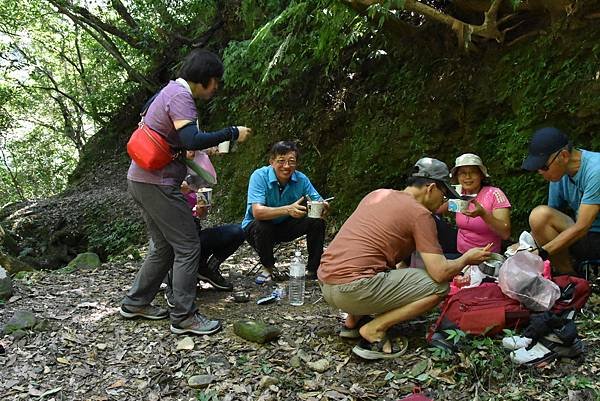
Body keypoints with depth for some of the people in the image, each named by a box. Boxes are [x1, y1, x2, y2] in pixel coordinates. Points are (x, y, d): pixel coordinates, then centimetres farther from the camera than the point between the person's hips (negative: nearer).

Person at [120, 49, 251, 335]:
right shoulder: (181, 96, -15)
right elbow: (192, 140, -29)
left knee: (164, 248, 18)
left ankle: (135, 303, 26)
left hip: (141, 180, 10)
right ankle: (184, 317, 1)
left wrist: (204, 148, 17)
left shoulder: (171, 90, 16)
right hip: (157, 183, -10)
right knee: (188, 248, -5)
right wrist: (233, 133, -20)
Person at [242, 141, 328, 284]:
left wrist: (323, 207, -39)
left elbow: (319, 202, -13)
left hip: (285, 227, 4)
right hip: (255, 228, -3)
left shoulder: (301, 179, -12)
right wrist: (288, 210, -50)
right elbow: (257, 212, -36)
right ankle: (267, 268, -7)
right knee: (262, 226, -36)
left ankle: (313, 269, 0)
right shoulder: (260, 176, -24)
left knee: (318, 222, -16)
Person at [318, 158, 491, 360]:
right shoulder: (420, 213, -5)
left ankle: (354, 319, 18)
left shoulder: (377, 194, 17)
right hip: (353, 289, -8)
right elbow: (440, 272, -11)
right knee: (439, 286, -2)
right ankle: (373, 331, -5)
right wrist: (467, 258, 12)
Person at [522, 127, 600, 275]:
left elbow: (581, 227, -26)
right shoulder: (559, 174, 1)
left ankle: (570, 279, -11)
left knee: (540, 214, -24)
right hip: (584, 238, 8)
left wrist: (541, 253, -29)